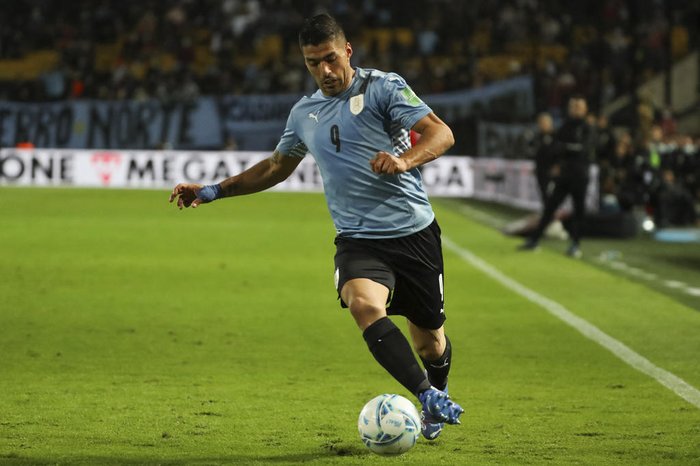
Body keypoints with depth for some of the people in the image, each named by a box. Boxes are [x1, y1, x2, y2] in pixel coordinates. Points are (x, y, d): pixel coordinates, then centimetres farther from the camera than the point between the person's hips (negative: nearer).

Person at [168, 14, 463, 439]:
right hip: (358, 239, 3)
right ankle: (431, 399, -33)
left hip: (413, 231, -2)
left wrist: (405, 159, -31)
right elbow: (277, 166, 31)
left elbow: (442, 134, -11)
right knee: (364, 304, -30)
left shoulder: (384, 87, -3)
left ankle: (439, 391, 42)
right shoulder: (304, 114, 14)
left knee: (428, 336, 7)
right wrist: (212, 192, 26)